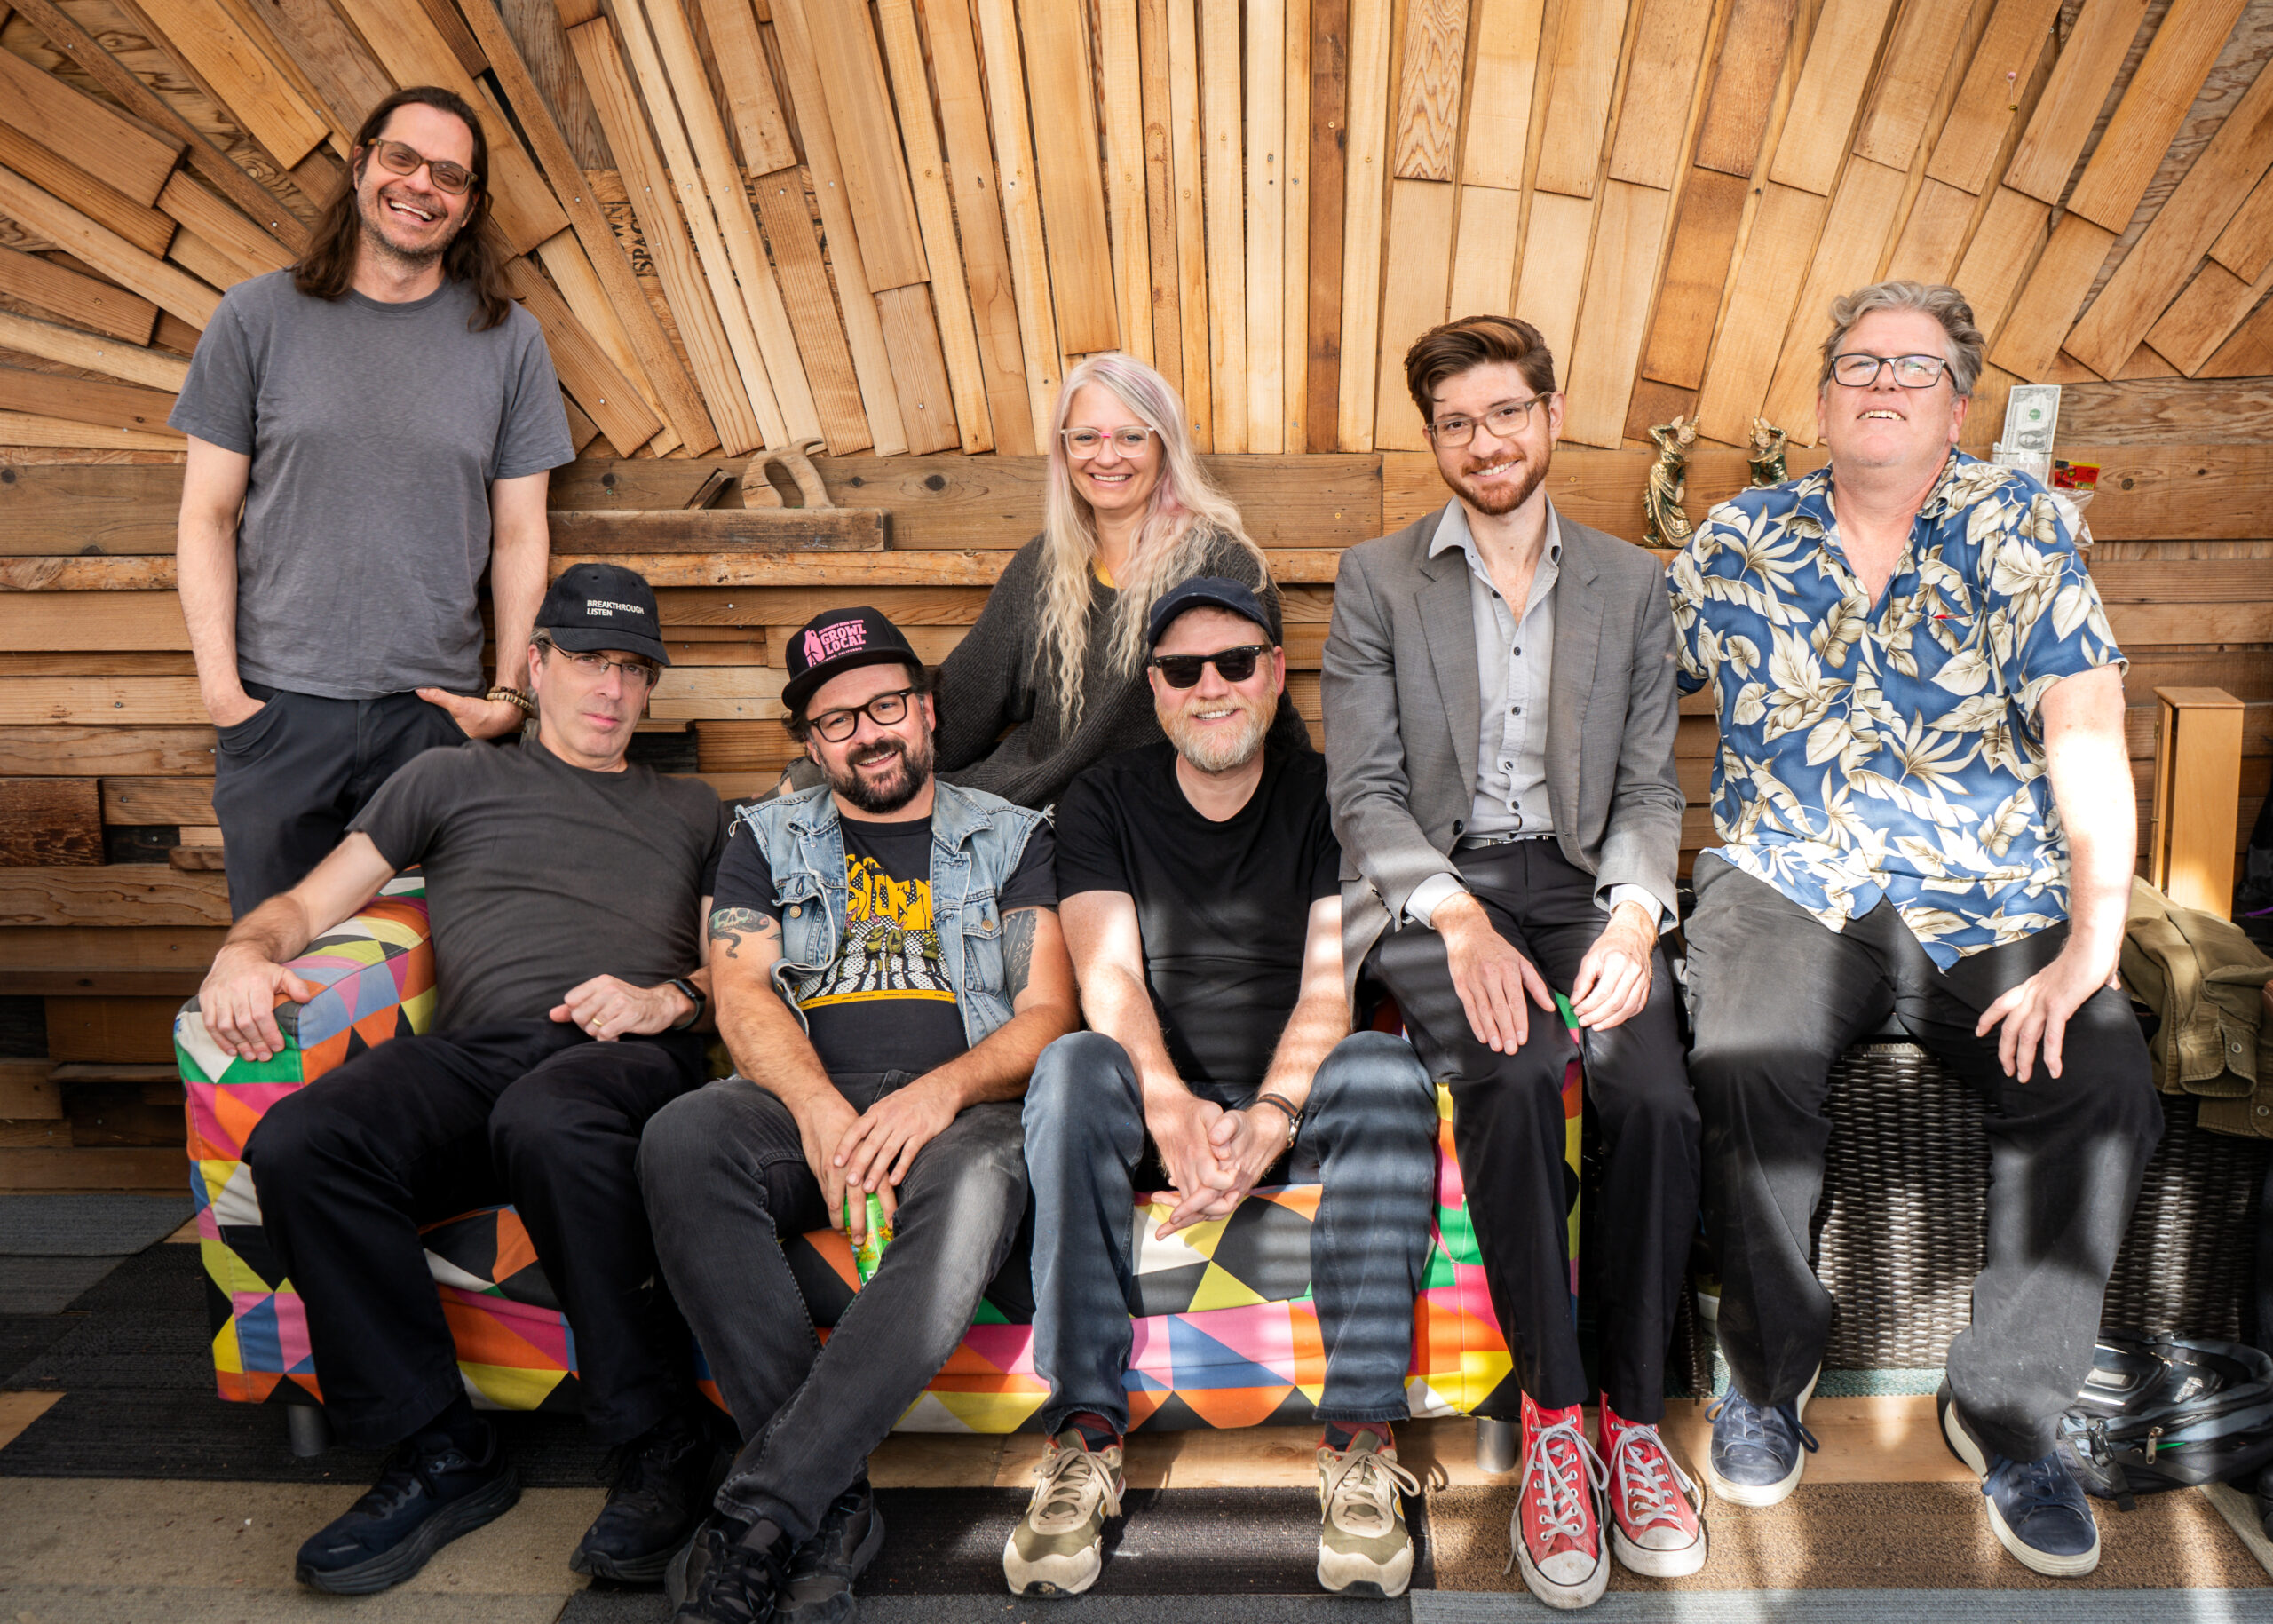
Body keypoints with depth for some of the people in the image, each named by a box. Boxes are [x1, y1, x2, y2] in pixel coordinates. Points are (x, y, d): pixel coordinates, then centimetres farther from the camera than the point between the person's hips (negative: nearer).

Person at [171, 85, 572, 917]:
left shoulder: (507, 339, 5)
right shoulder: (258, 316, 4)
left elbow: (519, 538, 6)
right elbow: (207, 517, 4)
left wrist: (510, 694, -2)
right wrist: (218, 682, -5)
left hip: (435, 712, 0)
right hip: (276, 706, 0)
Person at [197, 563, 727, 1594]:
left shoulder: (690, 809, 30)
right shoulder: (452, 778, 29)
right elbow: (311, 901, 23)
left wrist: (670, 997, -1)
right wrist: (245, 950, 0)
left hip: (627, 1056, -2)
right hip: (474, 1047, 2)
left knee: (545, 1123, -39)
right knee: (296, 1144, -30)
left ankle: (660, 1447, -26)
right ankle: (442, 1455, -16)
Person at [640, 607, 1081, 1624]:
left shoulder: (1012, 838, 17)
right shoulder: (768, 840, 21)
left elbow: (1048, 1015, 6)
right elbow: (742, 996, 5)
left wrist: (939, 1092, -15)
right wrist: (823, 1113, -17)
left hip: (960, 1107, -1)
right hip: (805, 1101, 2)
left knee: (976, 1187, -38)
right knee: (680, 1140, -33)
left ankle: (757, 1513, -35)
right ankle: (831, 1505, -30)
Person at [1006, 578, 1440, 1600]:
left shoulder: (1331, 797, 5)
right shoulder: (1103, 802, 6)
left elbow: (1333, 980, -8)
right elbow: (1109, 978, -9)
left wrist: (1270, 1118, -27)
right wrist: (1173, 1113, -30)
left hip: (1294, 1105, 0)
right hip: (1157, 1107, 0)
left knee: (1388, 1070, -31)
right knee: (1073, 1067, -32)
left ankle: (1360, 1439, -31)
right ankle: (1083, 1431, -31)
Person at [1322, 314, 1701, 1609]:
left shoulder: (1631, 583, 13)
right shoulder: (1377, 579, 6)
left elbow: (1650, 787, 9)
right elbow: (1363, 791, -1)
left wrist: (1632, 915, -12)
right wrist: (1462, 921, -18)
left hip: (1580, 879, 2)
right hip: (1431, 886, -2)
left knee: (1656, 1092, -27)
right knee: (1515, 1076, -32)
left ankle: (1636, 1415, -11)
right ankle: (1549, 1415, -18)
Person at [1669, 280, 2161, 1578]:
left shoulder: (2020, 526, 4)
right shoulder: (1741, 541, 7)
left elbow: (2087, 737, -4)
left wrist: (2091, 948, -15)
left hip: (1995, 908, 1)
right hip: (1792, 887, 0)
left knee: (2107, 1086, -24)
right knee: (1749, 1067, -29)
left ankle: (2007, 1409, -1)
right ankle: (1770, 1372, -1)